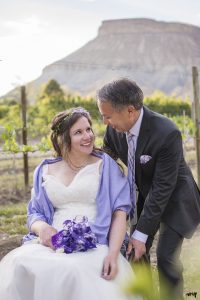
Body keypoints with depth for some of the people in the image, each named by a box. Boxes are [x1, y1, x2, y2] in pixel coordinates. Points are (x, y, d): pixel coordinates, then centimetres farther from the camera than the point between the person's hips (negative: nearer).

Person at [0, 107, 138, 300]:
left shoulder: (105, 165, 7)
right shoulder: (45, 171, 16)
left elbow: (119, 212, 0)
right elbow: (34, 213, 19)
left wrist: (113, 254, -16)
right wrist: (42, 227, -7)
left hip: (94, 246, -2)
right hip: (52, 245, 3)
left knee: (72, 270, -37)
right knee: (19, 266, -30)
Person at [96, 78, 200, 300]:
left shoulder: (167, 134, -33)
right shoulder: (114, 128, -16)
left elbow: (162, 189, -29)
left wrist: (141, 233, -27)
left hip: (174, 199, -5)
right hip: (145, 195, 6)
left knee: (166, 256, -12)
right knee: (136, 252, 4)